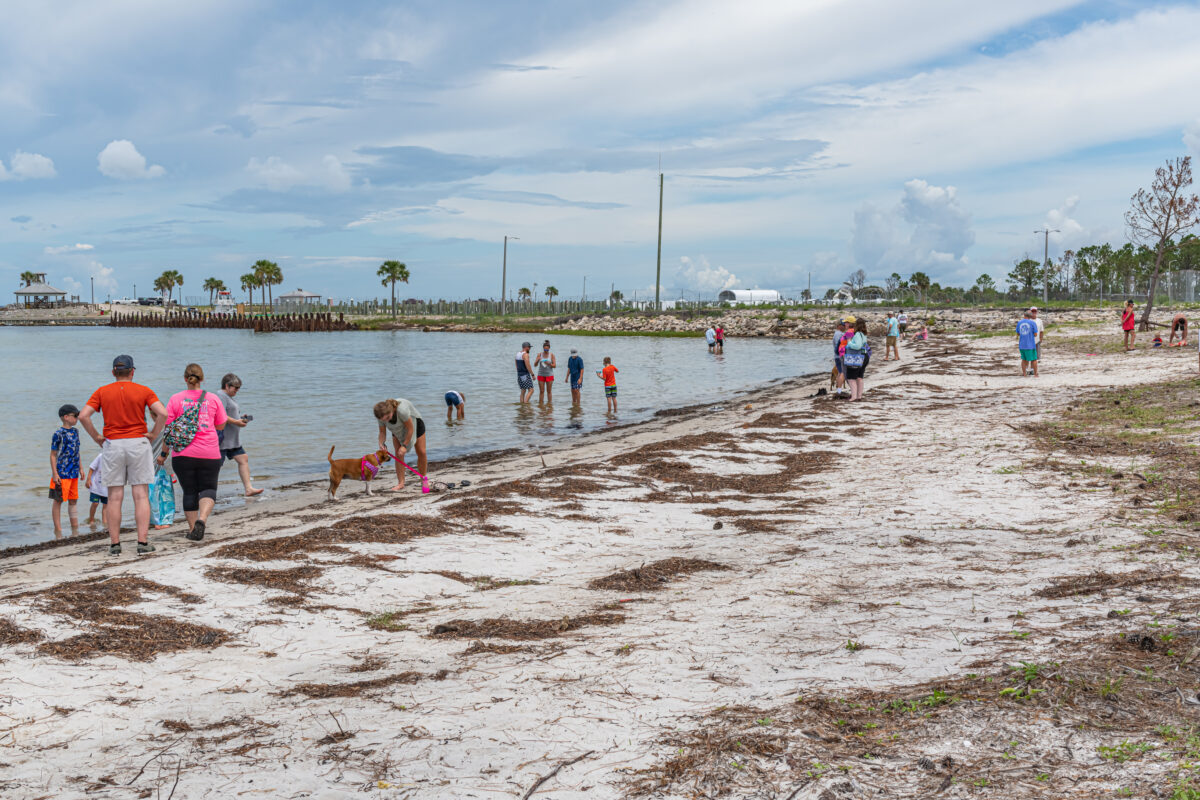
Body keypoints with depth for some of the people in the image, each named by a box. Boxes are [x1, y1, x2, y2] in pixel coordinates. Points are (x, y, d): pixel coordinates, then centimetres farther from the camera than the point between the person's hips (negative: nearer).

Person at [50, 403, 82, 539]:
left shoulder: (75, 432, 12)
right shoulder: (58, 434, -10)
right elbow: (53, 455, -9)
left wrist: (80, 468, 19)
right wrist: (55, 474, -14)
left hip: (74, 473, 7)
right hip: (62, 473, -7)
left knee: (73, 501, 12)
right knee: (59, 501, 1)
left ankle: (75, 529, 19)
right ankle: (58, 530, 6)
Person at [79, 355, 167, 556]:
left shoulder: (102, 392, 5)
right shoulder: (143, 391, 0)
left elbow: (83, 416, -5)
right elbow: (162, 413, -13)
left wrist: (97, 437, 3)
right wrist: (153, 435, -3)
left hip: (112, 445, 1)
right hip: (138, 443, -1)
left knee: (114, 497, 5)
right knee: (141, 496, 1)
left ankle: (114, 544, 6)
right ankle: (143, 542, -3)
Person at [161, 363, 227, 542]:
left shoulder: (176, 399, 0)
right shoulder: (213, 399, 2)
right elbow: (221, 426, 10)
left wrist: (163, 453, 7)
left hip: (183, 454, 0)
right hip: (209, 453, 0)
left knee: (189, 492, 11)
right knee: (208, 488, 7)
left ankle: (192, 528, 13)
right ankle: (202, 519, -18)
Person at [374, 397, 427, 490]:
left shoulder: (402, 410, -45)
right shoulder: (382, 415, -29)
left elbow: (410, 429, -31)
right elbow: (382, 432, -13)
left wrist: (405, 445, -26)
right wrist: (381, 444, -32)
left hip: (414, 422, -3)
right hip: (398, 429, 4)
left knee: (421, 452, -1)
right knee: (398, 455, -8)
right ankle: (401, 483, -4)